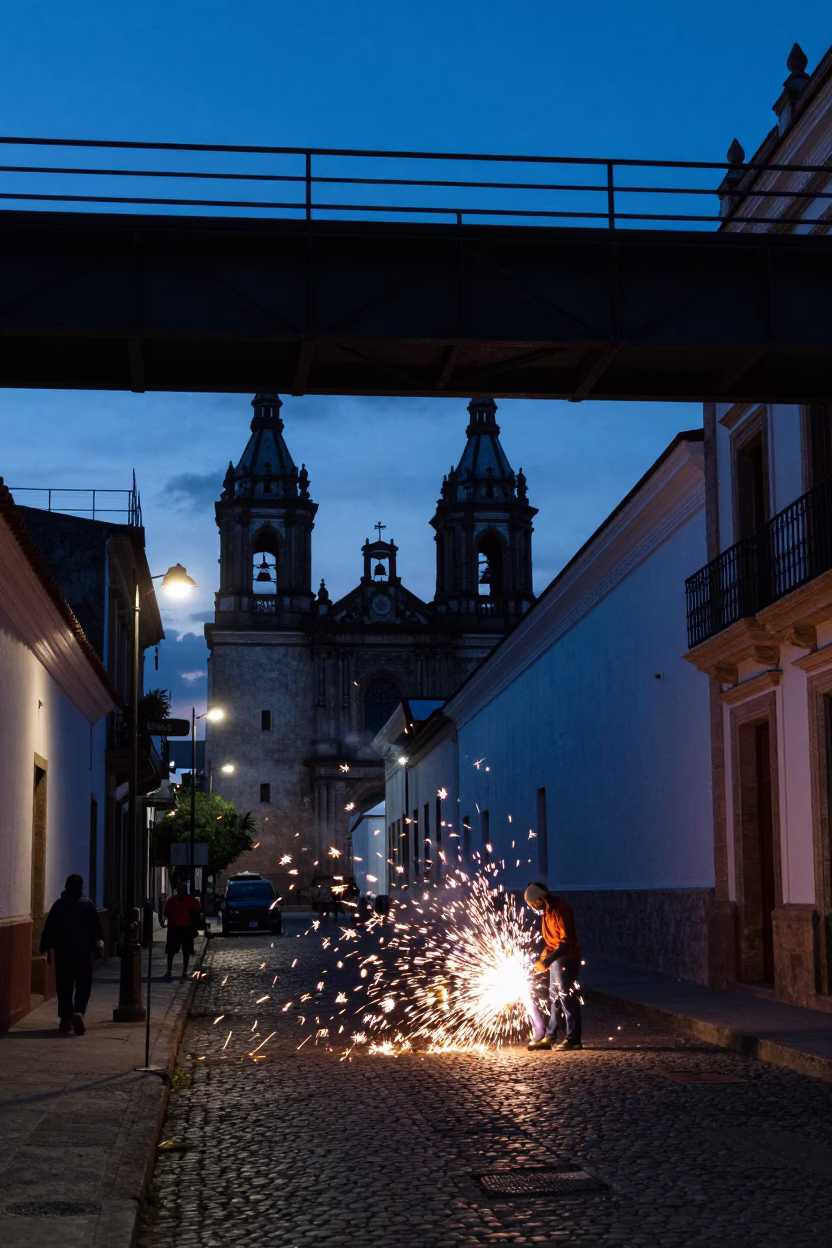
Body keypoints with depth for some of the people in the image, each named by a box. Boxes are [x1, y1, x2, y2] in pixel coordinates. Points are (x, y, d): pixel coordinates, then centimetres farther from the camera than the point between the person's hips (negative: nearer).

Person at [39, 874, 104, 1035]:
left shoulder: (59, 904, 4)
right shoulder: (88, 904, -1)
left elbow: (49, 928, 4)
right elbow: (97, 927, -2)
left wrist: (45, 947, 8)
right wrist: (99, 943, 6)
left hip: (62, 951, 2)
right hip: (83, 951, -2)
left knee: (64, 986, 9)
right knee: (84, 984, 3)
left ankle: (65, 1019, 8)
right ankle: (79, 1011, -20)